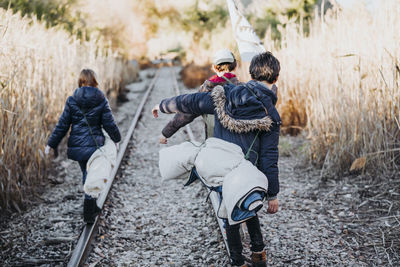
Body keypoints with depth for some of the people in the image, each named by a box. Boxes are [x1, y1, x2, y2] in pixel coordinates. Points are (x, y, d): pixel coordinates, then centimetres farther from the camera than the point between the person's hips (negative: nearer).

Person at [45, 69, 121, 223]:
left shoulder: (72, 100, -4)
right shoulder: (101, 100, -6)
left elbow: (62, 125, -3)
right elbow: (109, 123, -1)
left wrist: (51, 144, 5)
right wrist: (116, 139, 16)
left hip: (77, 145, 2)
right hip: (94, 144, -2)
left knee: (86, 174, 20)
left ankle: (92, 207, 33)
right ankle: (89, 213, 4)